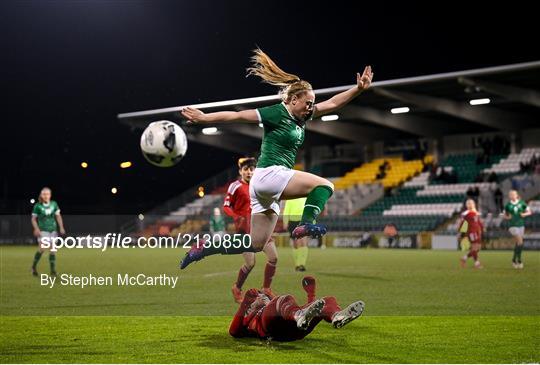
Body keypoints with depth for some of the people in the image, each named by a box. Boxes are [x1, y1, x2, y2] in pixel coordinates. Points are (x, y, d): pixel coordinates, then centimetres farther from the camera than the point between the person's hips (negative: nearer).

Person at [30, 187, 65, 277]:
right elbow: (33, 219, 1)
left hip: (53, 230, 3)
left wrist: (61, 227, 1)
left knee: (52, 250, 1)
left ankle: (53, 271, 6)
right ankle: (34, 266, 4)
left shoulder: (54, 204, 2)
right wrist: (36, 229, -13)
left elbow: (58, 216, 9)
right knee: (42, 248, -17)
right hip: (43, 230, -3)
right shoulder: (37, 206, -5)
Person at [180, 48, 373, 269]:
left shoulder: (301, 117, 14)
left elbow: (332, 104, 15)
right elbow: (237, 116, -9)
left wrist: (359, 89, 7)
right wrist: (204, 118, -10)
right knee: (324, 185, -14)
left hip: (270, 184, 9)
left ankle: (202, 248, 11)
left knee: (255, 244, 8)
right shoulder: (276, 114, -9)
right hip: (269, 174, -9)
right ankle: (306, 225, -27)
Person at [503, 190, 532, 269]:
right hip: (513, 226, -3)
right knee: (520, 242, -15)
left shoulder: (521, 203, 0)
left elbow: (529, 212, 7)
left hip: (521, 225, 3)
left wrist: (524, 214, -13)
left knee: (518, 243, 8)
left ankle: (514, 259, 24)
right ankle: (519, 260, -3)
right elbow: (505, 215, 10)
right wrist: (507, 217, -12)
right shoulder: (508, 205, -2)